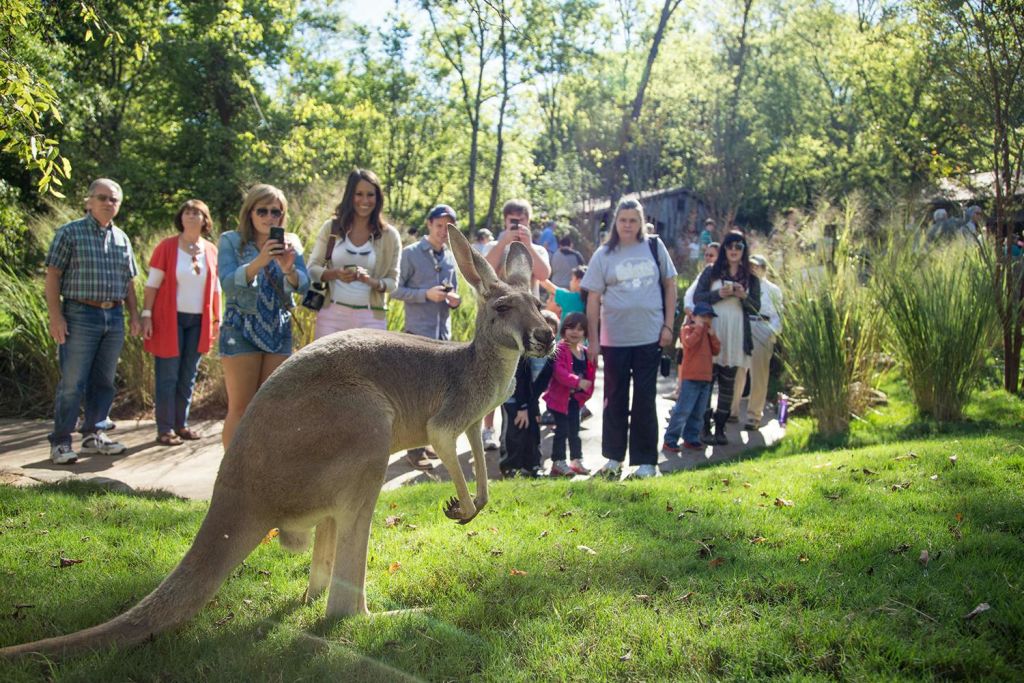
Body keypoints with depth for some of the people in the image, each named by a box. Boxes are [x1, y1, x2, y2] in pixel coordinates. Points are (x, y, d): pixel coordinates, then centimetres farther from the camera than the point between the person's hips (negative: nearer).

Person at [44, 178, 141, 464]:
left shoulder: (122, 238, 14)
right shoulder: (70, 232, -2)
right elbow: (52, 276, -5)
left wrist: (134, 315, 11)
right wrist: (55, 317, -13)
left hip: (114, 318, 5)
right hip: (80, 316, -5)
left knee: (104, 382, 10)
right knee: (72, 383, -4)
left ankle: (92, 435, 21)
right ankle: (60, 442, 4)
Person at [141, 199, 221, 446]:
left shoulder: (211, 250, 7)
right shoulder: (166, 247, -4)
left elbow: (215, 288, 13)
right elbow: (152, 284, -5)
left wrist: (217, 319, 11)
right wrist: (147, 315, -11)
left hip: (198, 321, 4)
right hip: (170, 319, -4)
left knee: (188, 376, 9)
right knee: (168, 376, -2)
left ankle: (181, 424, 18)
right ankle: (165, 429, 3)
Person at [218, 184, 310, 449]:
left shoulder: (290, 243, 7)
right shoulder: (231, 240, -1)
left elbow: (303, 285, -5)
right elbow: (228, 284, -15)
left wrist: (288, 269, -27)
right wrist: (258, 262, -30)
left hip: (279, 331, 3)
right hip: (241, 330, -3)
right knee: (240, 408, -5)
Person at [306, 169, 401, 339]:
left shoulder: (389, 236, 4)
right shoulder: (331, 228, 6)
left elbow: (393, 281, 4)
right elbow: (312, 269, 5)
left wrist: (372, 282, -17)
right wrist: (335, 274, -16)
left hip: (370, 318, -1)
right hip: (331, 314, 1)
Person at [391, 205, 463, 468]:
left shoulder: (451, 257, 12)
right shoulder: (411, 253, -4)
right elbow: (396, 289, -6)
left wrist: (454, 299, -2)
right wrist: (426, 294, -18)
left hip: (443, 332, 6)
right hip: (418, 331, -6)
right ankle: (415, 448, -1)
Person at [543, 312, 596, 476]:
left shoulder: (585, 352, 7)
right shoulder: (560, 349, -16)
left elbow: (589, 374, 15)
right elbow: (559, 372, -29)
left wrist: (586, 388, 0)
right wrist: (578, 382, -37)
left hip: (576, 398, 7)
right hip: (559, 397, -7)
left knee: (574, 430, 15)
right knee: (562, 430, -4)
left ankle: (576, 461, 25)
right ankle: (558, 463, 4)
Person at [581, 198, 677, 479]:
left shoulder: (654, 247, 2)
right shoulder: (603, 255, -1)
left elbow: (670, 285, 8)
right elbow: (593, 299, 0)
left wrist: (668, 325, 1)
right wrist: (593, 340, -2)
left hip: (650, 337, 0)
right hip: (615, 338, 0)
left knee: (645, 399, 6)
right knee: (615, 398, 9)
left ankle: (646, 460, 15)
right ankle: (614, 456, 21)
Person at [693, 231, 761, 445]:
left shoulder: (751, 279, 12)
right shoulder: (711, 272, 8)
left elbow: (756, 308, 9)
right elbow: (697, 298, 1)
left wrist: (744, 296, -10)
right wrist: (719, 294, -14)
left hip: (735, 338, 2)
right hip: (711, 334, -2)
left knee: (728, 384, 5)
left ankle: (720, 428, 11)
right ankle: (704, 427, 3)